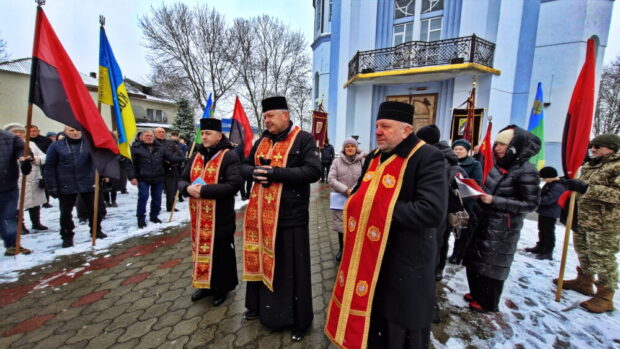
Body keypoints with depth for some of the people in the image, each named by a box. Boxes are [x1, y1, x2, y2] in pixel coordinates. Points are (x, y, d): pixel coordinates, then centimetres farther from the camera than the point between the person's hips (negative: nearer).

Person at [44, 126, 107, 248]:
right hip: (66, 186, 0)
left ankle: (97, 231, 28)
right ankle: (67, 237, 24)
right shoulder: (56, 146, 0)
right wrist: (52, 186, -4)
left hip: (88, 184, 0)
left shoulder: (89, 144, 1)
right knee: (66, 213, 9)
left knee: (94, 209, 10)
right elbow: (49, 167, 0)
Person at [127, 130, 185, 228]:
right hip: (143, 178, -4)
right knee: (143, 198, -3)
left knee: (157, 198, 11)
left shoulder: (160, 147, 7)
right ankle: (141, 218, 11)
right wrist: (132, 177, -15)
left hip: (158, 178, 4)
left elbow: (171, 156, 8)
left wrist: (183, 159, -3)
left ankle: (154, 216, 28)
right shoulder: (135, 147, -4)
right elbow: (130, 163, -7)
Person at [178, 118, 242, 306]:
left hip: (220, 216, -6)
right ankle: (206, 284, 37)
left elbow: (234, 184, -23)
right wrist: (188, 188, -11)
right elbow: (182, 179, 13)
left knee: (220, 252, 7)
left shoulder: (229, 156, -12)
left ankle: (222, 287, 27)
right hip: (199, 216, 7)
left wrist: (204, 190, -23)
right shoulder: (197, 155, 11)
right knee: (202, 249, 18)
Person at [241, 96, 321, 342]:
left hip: (290, 216, -6)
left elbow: (313, 171, -18)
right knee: (262, 261, 20)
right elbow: (244, 166, 17)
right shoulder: (261, 141, 12)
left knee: (291, 268, 7)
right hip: (261, 214, 6)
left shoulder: (303, 139, -7)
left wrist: (274, 172, -20)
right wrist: (254, 172, -8)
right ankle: (260, 306, 43)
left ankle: (298, 319, 27)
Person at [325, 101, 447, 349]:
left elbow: (433, 212, -28)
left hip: (405, 261, -6)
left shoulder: (428, 158, -16)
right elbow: (358, 195, 16)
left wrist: (384, 210, -22)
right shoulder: (374, 157, 8)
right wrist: (358, 208, -6)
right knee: (368, 316, 24)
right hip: (369, 255, 7)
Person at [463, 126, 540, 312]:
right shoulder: (499, 166, 6)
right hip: (485, 222, 7)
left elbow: (530, 204, -15)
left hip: (502, 229, -7)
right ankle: (477, 293, 36)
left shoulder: (526, 171, -15)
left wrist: (494, 201, -22)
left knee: (492, 265, 8)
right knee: (474, 260, 16)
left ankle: (488, 303, 29)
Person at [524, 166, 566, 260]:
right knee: (542, 230, 19)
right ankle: (540, 247, 32)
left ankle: (548, 252, 7)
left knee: (548, 232, -2)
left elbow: (548, 200, -27)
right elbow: (543, 195, 21)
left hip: (550, 214, -10)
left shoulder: (558, 187, -23)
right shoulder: (550, 184, 9)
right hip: (544, 212, 10)